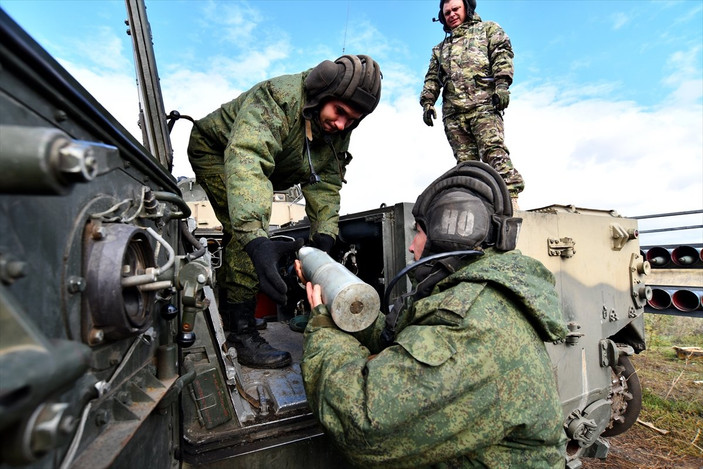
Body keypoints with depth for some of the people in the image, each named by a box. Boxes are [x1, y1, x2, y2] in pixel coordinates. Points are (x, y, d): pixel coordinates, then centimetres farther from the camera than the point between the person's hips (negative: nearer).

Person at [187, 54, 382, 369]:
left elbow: (325, 182, -18)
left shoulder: (337, 129, -16)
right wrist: (256, 240, -68)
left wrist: (324, 237, -34)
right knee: (245, 230, -26)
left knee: (245, 231, 16)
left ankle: (227, 310, 39)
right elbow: (246, 159, -54)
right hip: (215, 151, -7)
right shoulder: (278, 99, -39)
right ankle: (241, 334, -16)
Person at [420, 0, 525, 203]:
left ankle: (510, 197, -24)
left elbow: (502, 54, 8)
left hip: (483, 103, -4)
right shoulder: (440, 49, 36)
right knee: (465, 159, -6)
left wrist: (502, 83, -10)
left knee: (493, 150, -20)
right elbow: (431, 79, 27)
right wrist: (427, 102, 9)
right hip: (453, 112, 4)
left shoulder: (488, 29, 24)